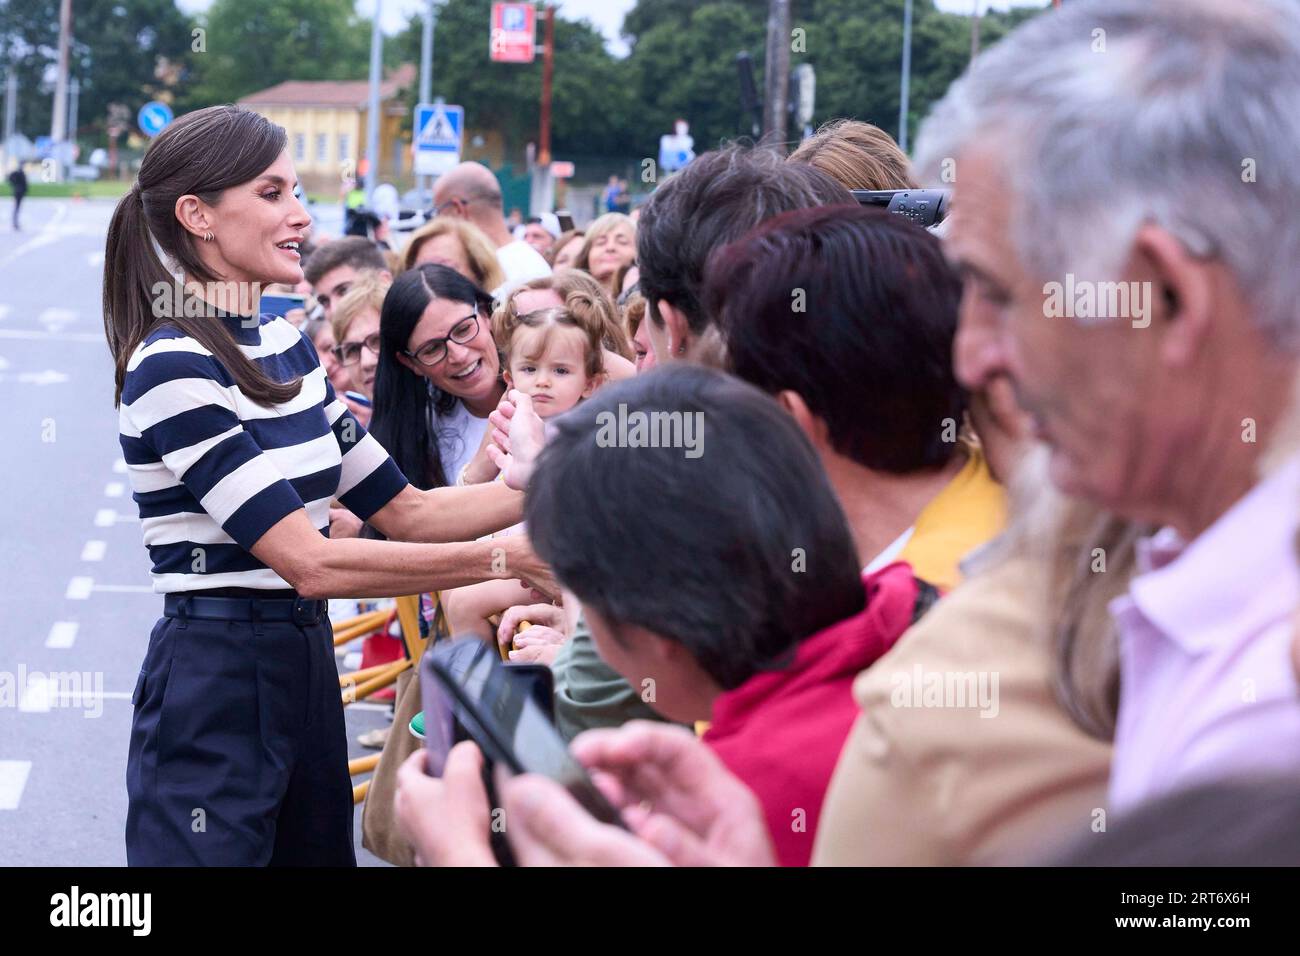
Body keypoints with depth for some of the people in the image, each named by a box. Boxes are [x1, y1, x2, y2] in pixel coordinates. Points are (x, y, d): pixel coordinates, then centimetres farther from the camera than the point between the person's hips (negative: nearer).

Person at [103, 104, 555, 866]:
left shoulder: (283, 345, 10)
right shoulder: (174, 369, -16)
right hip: (216, 683, -8)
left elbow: (405, 510, 12)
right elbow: (311, 563, -22)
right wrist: (506, 559, -22)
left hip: (306, 667, 8)